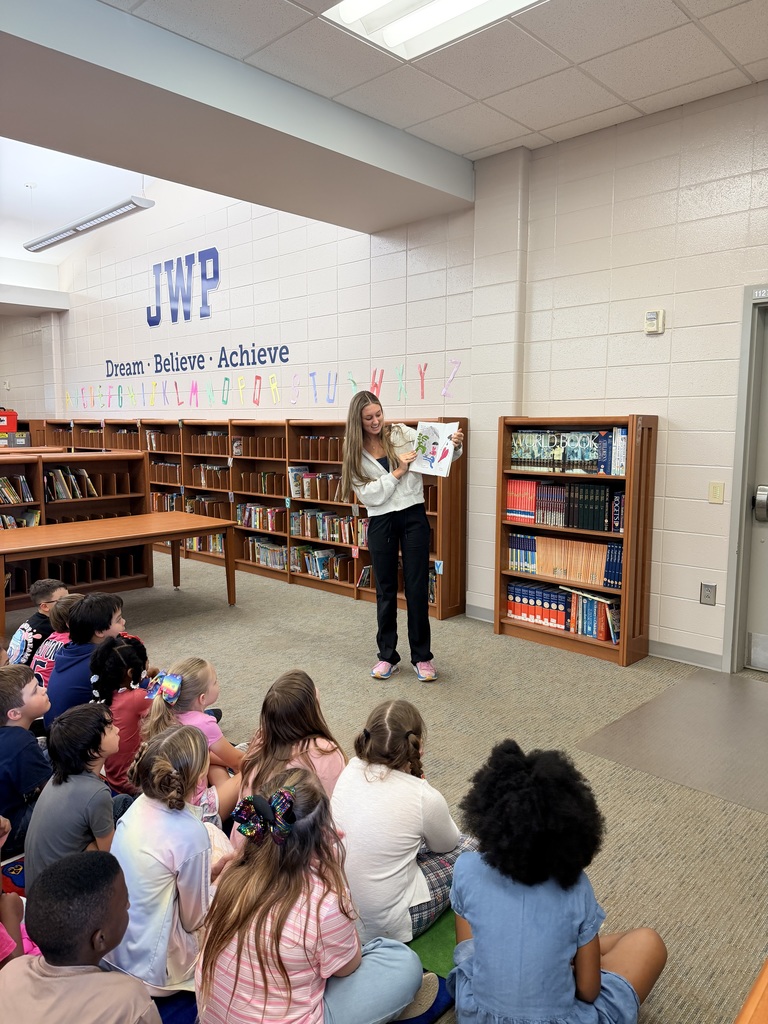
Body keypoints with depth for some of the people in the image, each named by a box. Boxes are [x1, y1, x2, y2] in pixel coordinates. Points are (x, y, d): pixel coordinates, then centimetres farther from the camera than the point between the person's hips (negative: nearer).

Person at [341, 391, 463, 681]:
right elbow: (367, 495, -7)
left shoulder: (402, 434, 0)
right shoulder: (355, 453, 2)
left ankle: (422, 657, 16)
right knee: (385, 591, 10)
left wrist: (454, 446, -24)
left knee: (417, 588, 3)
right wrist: (397, 472, -15)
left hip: (413, 516, -1)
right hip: (380, 522, 1)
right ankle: (387, 656, 23)